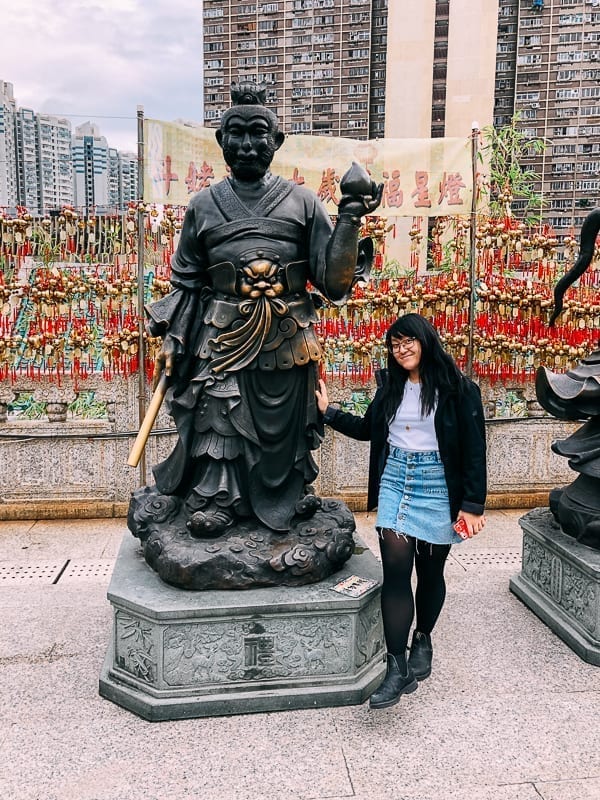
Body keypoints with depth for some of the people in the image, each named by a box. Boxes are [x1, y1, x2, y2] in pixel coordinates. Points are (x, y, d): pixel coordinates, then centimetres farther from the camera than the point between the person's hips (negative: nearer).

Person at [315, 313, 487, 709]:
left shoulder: (458, 388, -6)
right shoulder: (391, 385, 9)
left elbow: (474, 449, -7)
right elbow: (367, 429, 22)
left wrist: (472, 504, -10)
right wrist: (328, 410, 12)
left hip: (437, 486, -3)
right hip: (395, 481, 3)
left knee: (429, 570, 10)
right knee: (395, 569, -5)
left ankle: (423, 639, 35)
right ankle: (398, 666, -2)